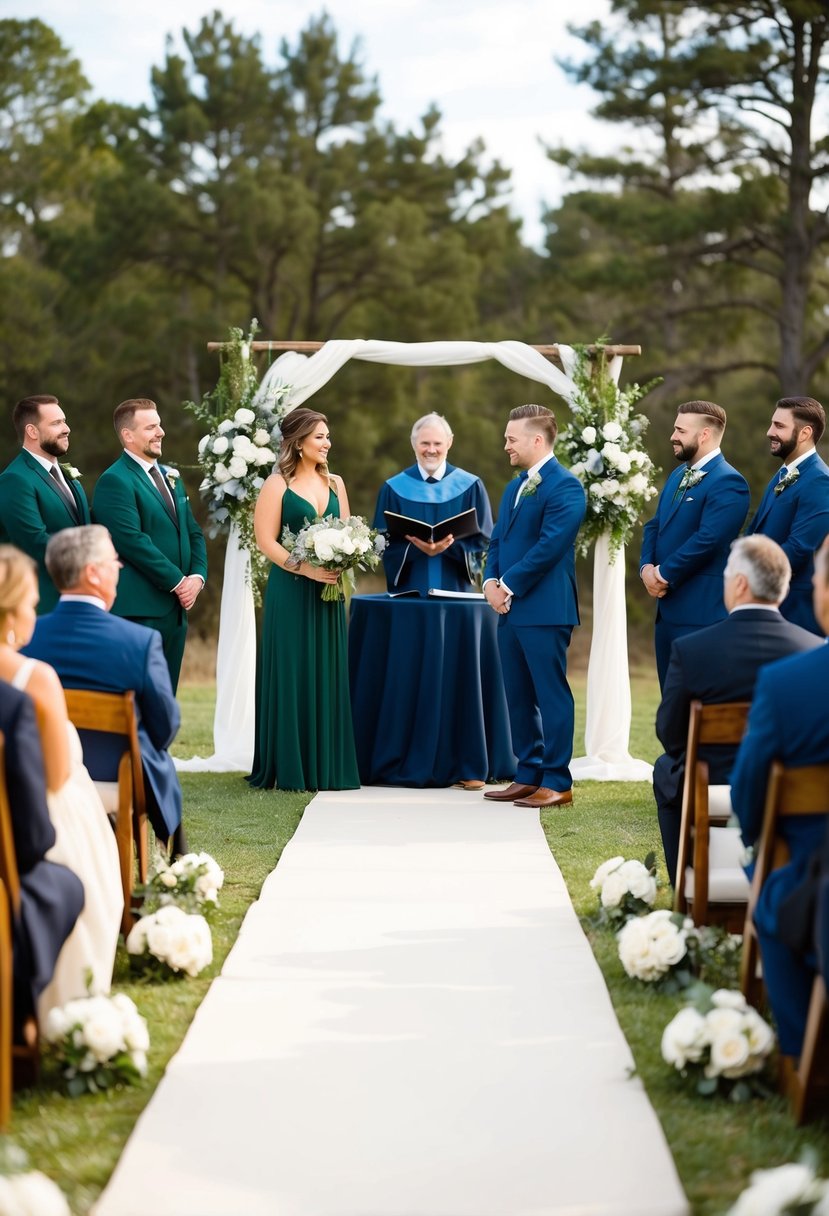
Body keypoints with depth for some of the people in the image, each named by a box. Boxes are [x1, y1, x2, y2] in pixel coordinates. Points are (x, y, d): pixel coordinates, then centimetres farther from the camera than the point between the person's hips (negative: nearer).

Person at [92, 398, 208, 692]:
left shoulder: (170, 477, 18)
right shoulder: (115, 481, -10)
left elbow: (193, 532, 18)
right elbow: (133, 541, -18)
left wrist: (197, 576, 0)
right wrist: (177, 582, -14)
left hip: (176, 608, 8)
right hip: (139, 611, -8)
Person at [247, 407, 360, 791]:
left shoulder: (334, 483, 13)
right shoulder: (277, 485, -3)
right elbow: (266, 540, -8)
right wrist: (304, 568, -19)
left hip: (328, 592, 5)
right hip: (290, 593, -5)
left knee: (328, 676, 5)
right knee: (292, 677, -4)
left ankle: (326, 765, 11)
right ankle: (290, 768, 2)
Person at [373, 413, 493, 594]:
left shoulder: (470, 486, 3)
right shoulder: (394, 489, 4)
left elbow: (482, 540, 0)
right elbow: (383, 543, 0)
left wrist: (449, 546, -19)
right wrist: (416, 548, -19)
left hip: (456, 589, 0)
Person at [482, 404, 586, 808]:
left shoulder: (564, 486, -10)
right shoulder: (514, 488, 19)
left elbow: (549, 546, -18)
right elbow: (498, 541, 19)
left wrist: (509, 586, -14)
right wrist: (491, 581, 0)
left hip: (544, 609, -9)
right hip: (511, 608, 9)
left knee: (551, 694, -4)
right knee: (518, 696, 12)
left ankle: (557, 782, 0)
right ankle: (529, 775, 19)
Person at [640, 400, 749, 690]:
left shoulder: (728, 482, -14)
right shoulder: (679, 475, 16)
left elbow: (707, 540, -22)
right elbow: (654, 526, 17)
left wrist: (665, 575, -14)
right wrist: (647, 567, -2)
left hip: (701, 611, -9)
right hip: (668, 607, 9)